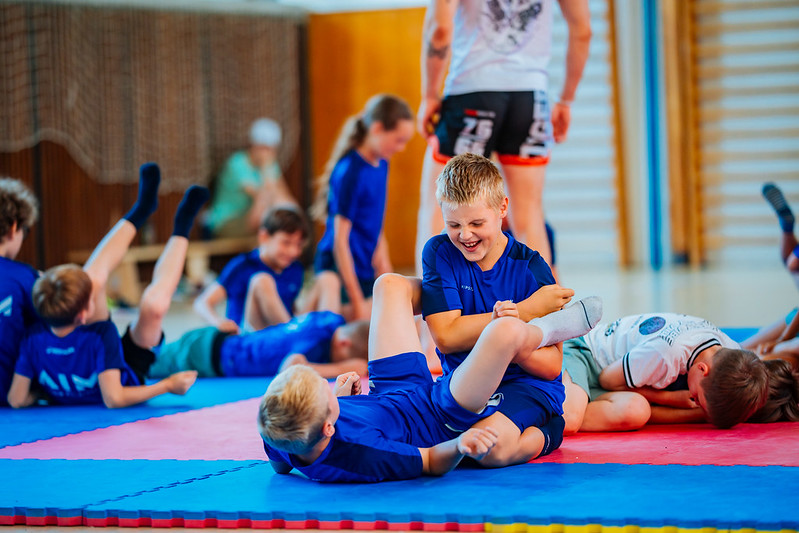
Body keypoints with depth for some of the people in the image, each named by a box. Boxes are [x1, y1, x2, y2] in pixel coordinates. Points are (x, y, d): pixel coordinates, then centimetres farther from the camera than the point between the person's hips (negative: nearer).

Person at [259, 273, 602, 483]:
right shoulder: (360, 456, -45)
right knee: (506, 330, -21)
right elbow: (433, 463, -26)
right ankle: (559, 324, 19)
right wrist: (460, 446, -48)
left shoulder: (275, 441, -29)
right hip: (439, 420, -6)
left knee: (389, 285, 11)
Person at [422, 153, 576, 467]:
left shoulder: (529, 267, -8)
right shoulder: (440, 253, -3)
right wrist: (527, 311, -15)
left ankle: (541, 435, 1)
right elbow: (446, 337, -13)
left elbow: (551, 366, -10)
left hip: (527, 385, -4)